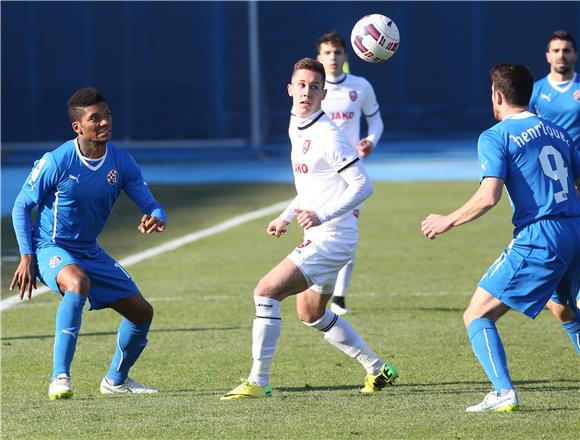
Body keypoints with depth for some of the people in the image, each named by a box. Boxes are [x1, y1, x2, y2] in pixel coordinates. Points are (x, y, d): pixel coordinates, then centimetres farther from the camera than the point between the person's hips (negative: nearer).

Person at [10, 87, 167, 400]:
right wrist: (26, 256, -16)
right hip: (51, 247, -6)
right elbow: (22, 207, -8)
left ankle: (116, 380, 31)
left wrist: (155, 219, -30)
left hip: (90, 251, 6)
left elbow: (151, 206, -4)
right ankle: (60, 378, -37)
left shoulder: (121, 162, -6)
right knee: (78, 282, -39)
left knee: (142, 312, 5)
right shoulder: (56, 162, -18)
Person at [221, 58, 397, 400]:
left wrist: (322, 215, -30)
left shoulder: (328, 136, -18)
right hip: (317, 239, 11)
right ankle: (378, 369, 32)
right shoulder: (296, 128, 11)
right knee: (311, 314, 23)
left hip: (331, 238, -11)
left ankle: (259, 381, -10)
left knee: (266, 292, -16)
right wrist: (287, 218, 23)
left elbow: (363, 185, -22)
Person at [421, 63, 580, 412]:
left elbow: (488, 197, -14)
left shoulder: (496, 137, -3)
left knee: (477, 316, -1)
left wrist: (447, 222, -2)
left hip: (538, 239, -7)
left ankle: (504, 393, -16)